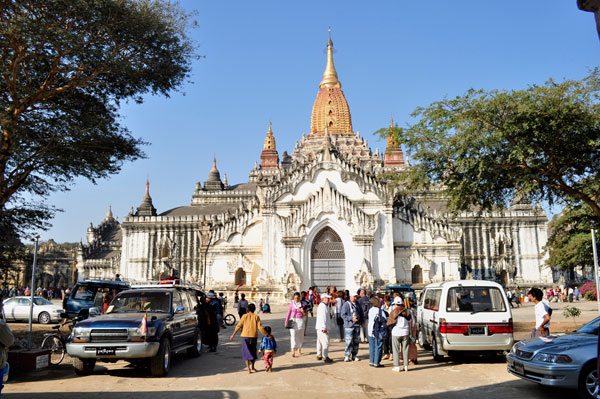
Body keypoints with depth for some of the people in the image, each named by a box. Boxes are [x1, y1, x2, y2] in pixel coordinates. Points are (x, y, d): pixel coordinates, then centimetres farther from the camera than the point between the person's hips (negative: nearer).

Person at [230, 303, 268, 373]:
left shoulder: (244, 316, 1)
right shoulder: (256, 317, 1)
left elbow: (238, 326, 0)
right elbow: (260, 328, -5)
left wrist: (233, 335, 8)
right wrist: (267, 335, 2)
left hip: (245, 336, -1)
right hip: (253, 336, 1)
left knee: (246, 352, 4)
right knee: (253, 351, 19)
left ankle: (248, 369, -5)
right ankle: (252, 367, 28)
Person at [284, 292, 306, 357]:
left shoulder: (302, 304, 0)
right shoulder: (291, 303, 0)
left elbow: (305, 314, 6)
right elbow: (289, 313, 6)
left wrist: (303, 311, -15)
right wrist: (286, 322, 4)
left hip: (300, 321, 1)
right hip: (293, 321, -1)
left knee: (300, 336, 11)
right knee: (293, 335, -13)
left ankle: (299, 350, 29)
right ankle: (293, 351, -18)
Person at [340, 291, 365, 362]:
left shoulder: (357, 303, 10)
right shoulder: (346, 304, -9)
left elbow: (361, 313, 21)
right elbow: (343, 315, -12)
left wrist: (362, 321, 13)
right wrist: (351, 318, -20)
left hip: (357, 325, 6)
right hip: (349, 325, -6)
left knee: (356, 341, 9)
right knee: (349, 342, -7)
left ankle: (354, 355, 19)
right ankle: (347, 356, 4)